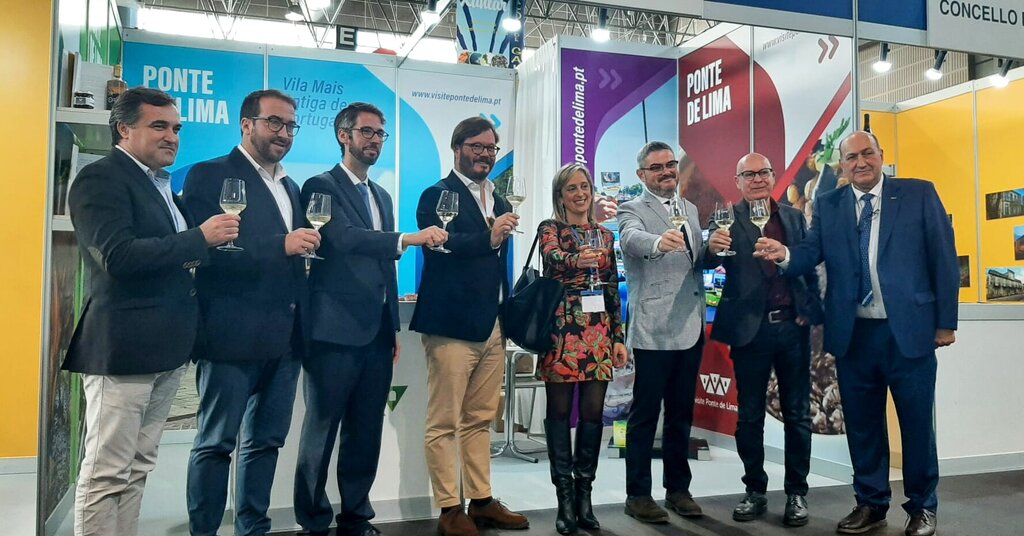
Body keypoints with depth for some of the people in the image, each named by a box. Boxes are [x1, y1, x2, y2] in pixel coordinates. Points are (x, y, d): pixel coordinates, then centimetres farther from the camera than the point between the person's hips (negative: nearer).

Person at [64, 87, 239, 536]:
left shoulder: (163, 185, 19)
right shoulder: (100, 178, -8)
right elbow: (117, 255, -21)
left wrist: (197, 255, 4)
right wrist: (200, 238, -17)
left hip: (167, 348, 9)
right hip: (122, 346, -8)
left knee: (137, 469, 14)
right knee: (107, 474, -1)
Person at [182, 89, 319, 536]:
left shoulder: (290, 187, 19)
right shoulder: (210, 176, -4)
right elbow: (207, 248, -16)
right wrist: (282, 246, -22)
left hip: (284, 337, 7)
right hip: (233, 335, -7)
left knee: (267, 440, 14)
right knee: (216, 442, 3)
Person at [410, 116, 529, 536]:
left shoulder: (498, 202, 18)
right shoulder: (437, 195, -3)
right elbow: (437, 246, -20)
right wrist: (489, 238, -31)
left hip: (493, 327, 7)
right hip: (452, 326, -7)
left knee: (480, 421, 13)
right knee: (444, 423, -1)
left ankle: (482, 501, 22)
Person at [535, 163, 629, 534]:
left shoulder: (605, 235, 14)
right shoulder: (549, 229, 1)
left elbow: (613, 289, 13)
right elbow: (554, 261, -22)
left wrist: (619, 337, 8)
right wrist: (579, 260, -44)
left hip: (598, 332, 4)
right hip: (562, 331, -4)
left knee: (593, 411, 4)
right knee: (560, 411, 1)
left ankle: (584, 493, 15)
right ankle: (565, 497, 9)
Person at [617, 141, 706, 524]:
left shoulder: (690, 210, 17)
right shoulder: (632, 209, -4)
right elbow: (631, 239, -28)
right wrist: (659, 242, -47)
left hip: (690, 328, 6)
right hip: (653, 330, -6)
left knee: (681, 413, 14)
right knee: (645, 414, 2)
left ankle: (678, 488, 26)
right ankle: (638, 494, 13)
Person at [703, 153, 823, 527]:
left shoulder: (794, 217, 10)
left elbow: (811, 268, 10)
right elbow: (710, 261, -17)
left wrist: (812, 311, -2)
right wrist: (712, 248, -39)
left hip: (793, 327, 3)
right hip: (750, 329, -2)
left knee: (797, 414, 10)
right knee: (750, 416, 8)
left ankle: (797, 492, 23)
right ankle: (755, 491, 23)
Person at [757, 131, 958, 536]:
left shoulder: (919, 194, 0)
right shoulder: (827, 206, 7)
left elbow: (943, 259, -1)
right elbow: (811, 253, -6)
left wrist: (946, 321, -3)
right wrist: (785, 254, -29)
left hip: (909, 330, -2)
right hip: (853, 334, 2)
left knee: (916, 423, 10)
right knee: (862, 424, 12)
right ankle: (871, 503, 28)